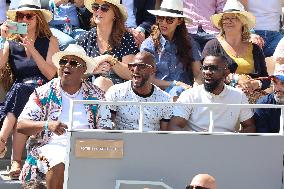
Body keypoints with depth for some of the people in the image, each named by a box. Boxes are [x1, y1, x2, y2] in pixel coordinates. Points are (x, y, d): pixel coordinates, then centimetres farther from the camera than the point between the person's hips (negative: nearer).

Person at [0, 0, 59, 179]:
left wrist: (32, 50, -11)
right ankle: (16, 161, -41)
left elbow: (51, 74, -4)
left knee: (21, 91, -36)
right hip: (18, 89, 2)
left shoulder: (49, 41, 9)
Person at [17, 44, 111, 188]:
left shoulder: (96, 94, 16)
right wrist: (47, 125, -14)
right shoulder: (43, 93, 11)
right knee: (61, 164, -36)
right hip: (52, 145, -1)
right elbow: (21, 126, 5)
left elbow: (105, 129, 12)